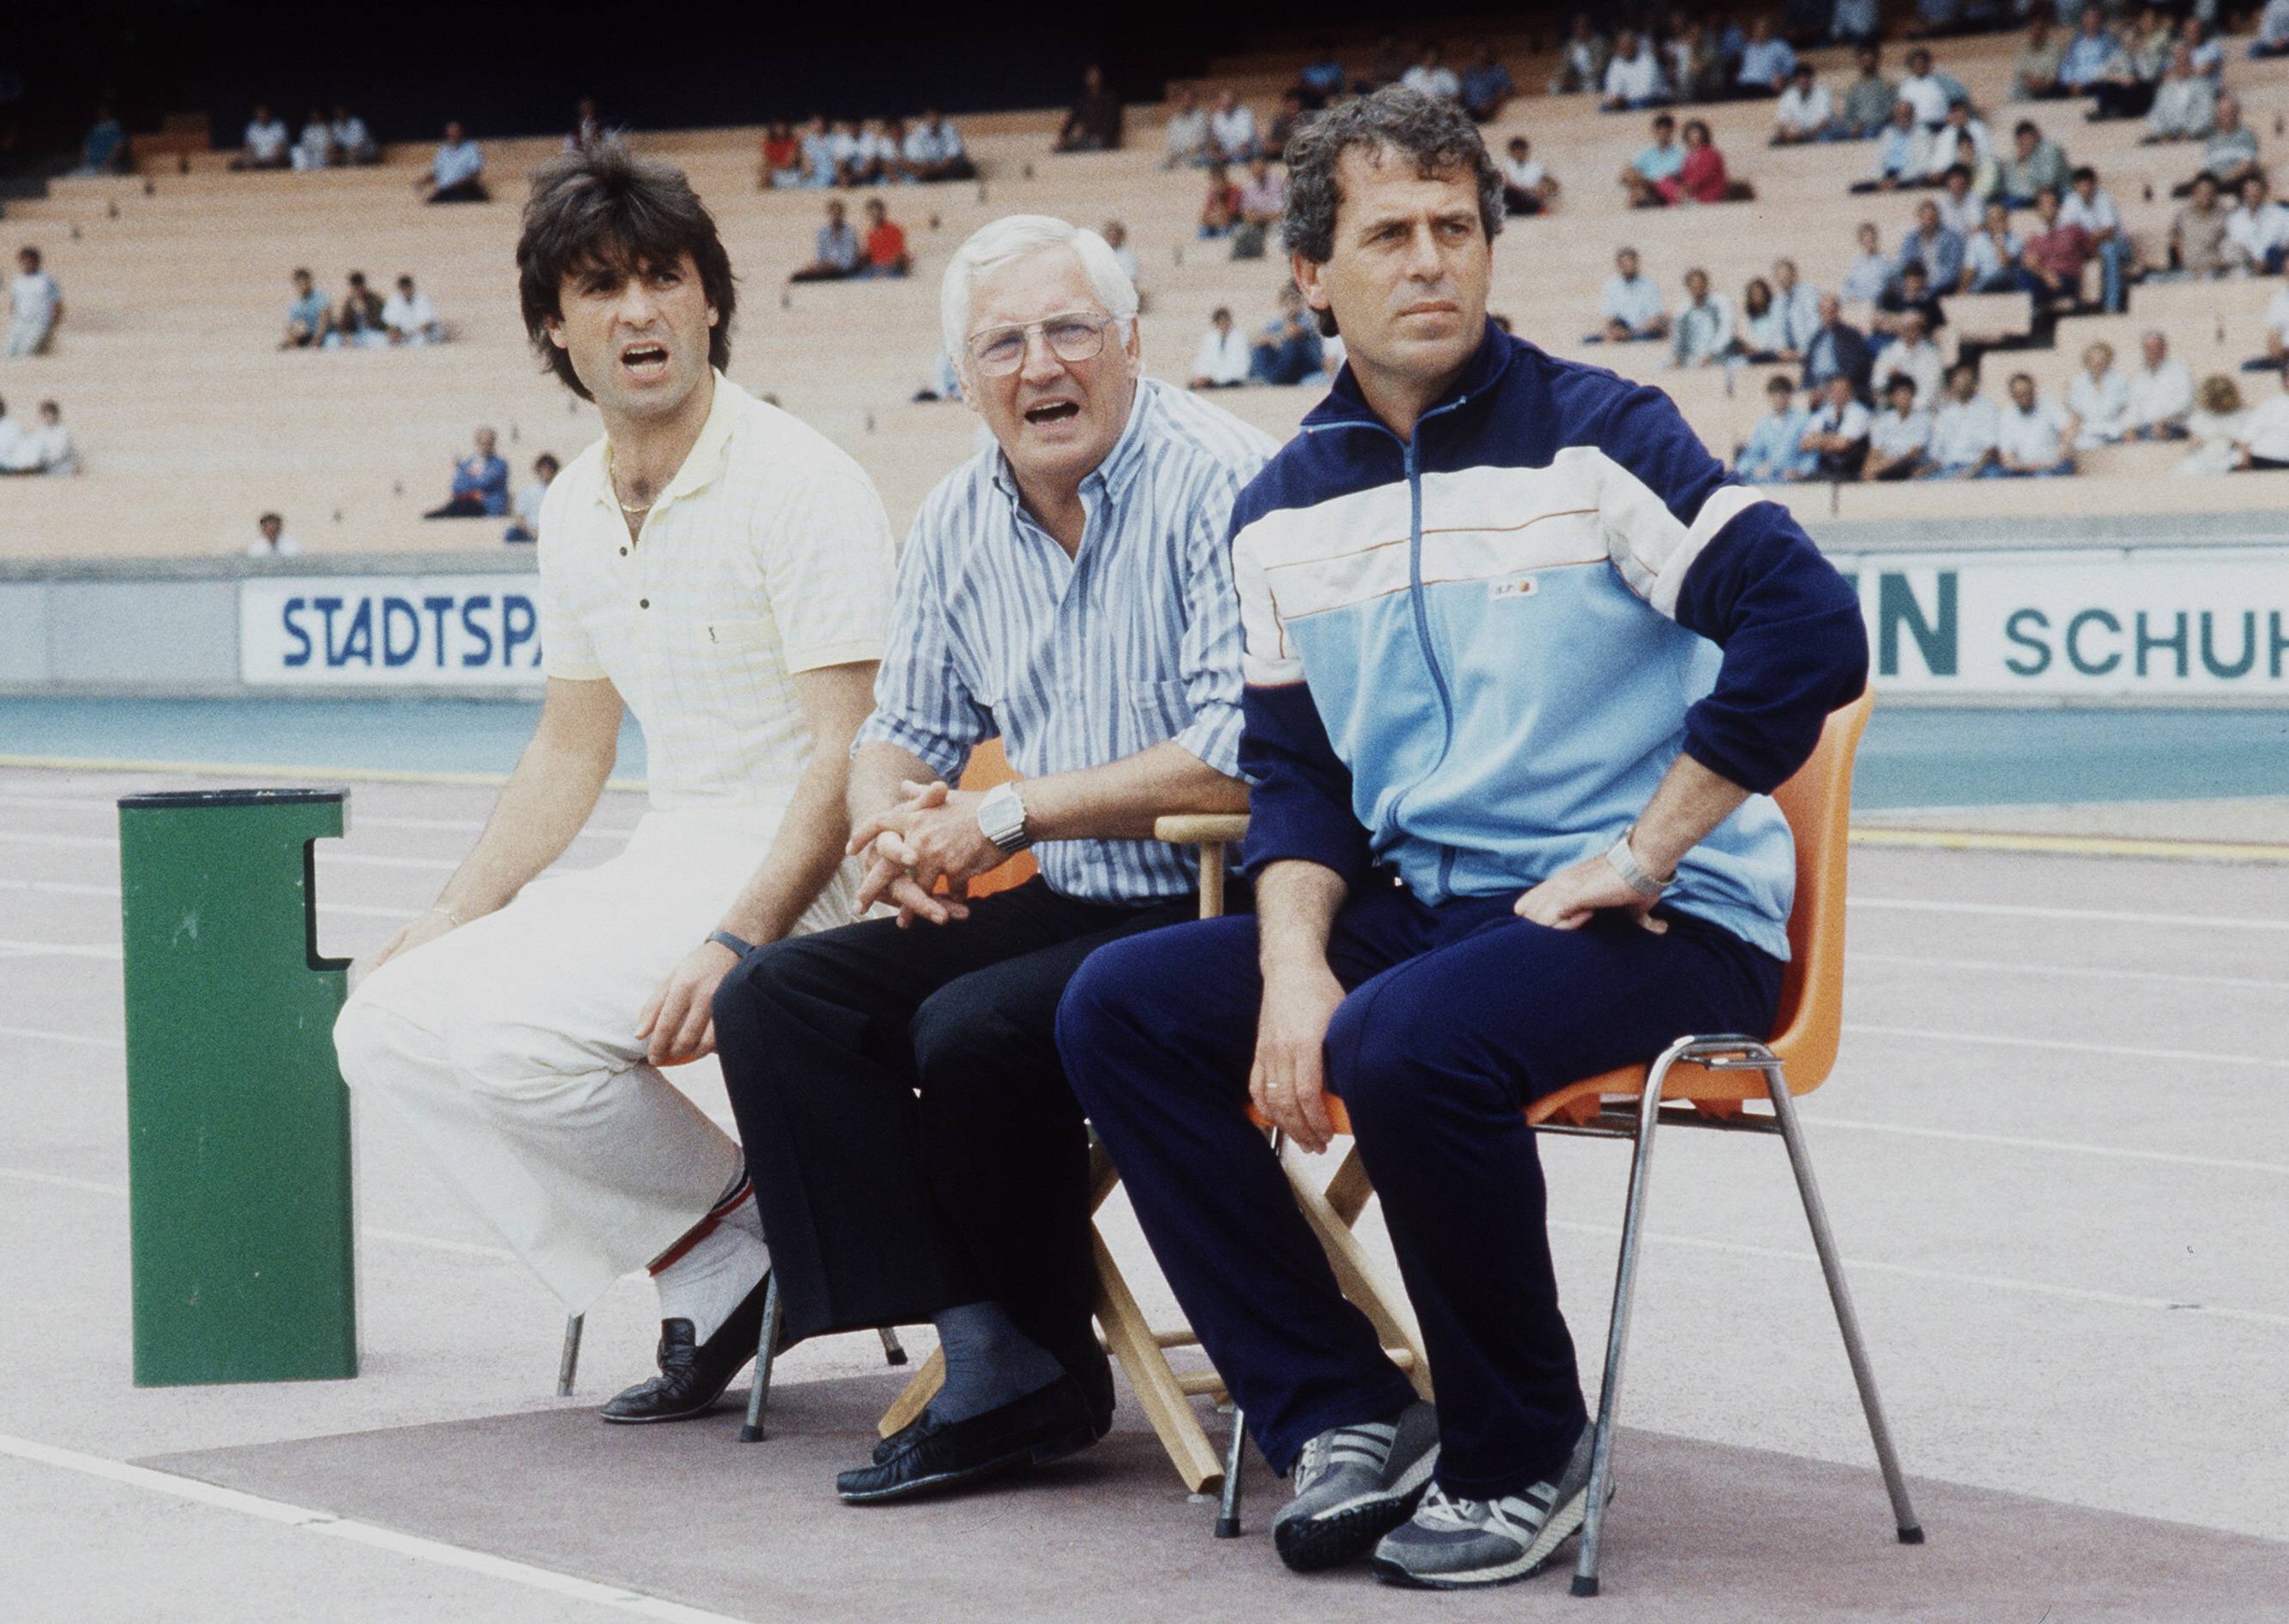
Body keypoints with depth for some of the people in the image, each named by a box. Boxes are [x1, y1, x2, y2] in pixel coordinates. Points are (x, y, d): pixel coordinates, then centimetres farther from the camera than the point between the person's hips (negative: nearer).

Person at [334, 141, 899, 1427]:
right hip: (666, 867, 9)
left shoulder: (800, 486, -14)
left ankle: (754, 1229, -3)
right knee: (386, 1021, -4)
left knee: (512, 1029, -25)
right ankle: (710, 1279, -3)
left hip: (801, 881, -9)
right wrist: (451, 919, 10)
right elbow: (571, 753, 21)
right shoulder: (577, 511, 10)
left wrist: (732, 949, -30)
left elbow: (850, 756, -20)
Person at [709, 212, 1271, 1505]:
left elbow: (1241, 761, -24)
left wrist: (1007, 817, -18)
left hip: (1219, 913, -8)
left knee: (973, 1031, -29)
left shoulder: (1220, 483, -15)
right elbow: (905, 734, 19)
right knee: (774, 1002, -6)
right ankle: (983, 1351, -13)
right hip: (1066, 911, 8)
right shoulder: (959, 523, 10)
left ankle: (1041, 1374, -5)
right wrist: (894, 824, -6)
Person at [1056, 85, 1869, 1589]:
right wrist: (1294, 965, -7)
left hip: (1667, 926, -6)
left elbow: (1811, 631, -17)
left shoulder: (1600, 437, -7)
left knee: (1409, 1044, -34)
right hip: (1418, 906, 7)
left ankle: (1524, 1452, -10)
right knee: (1121, 1006, -9)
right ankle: (1344, 1413, -3)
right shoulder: (1288, 509, 11)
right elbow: (1297, 774, 12)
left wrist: (1643, 858, -17)